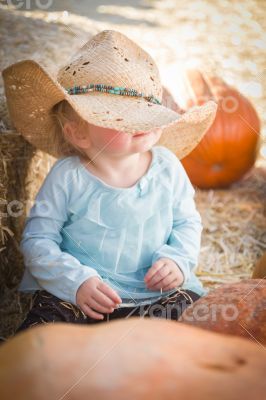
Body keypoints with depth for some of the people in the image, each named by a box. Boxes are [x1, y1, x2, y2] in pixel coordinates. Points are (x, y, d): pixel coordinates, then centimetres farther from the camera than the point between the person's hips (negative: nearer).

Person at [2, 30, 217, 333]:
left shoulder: (167, 167, 1)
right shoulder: (67, 177, -9)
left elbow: (187, 223, 11)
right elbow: (37, 239, -6)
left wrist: (177, 260, -9)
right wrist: (77, 282, -19)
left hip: (159, 295, 3)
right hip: (74, 296, -3)